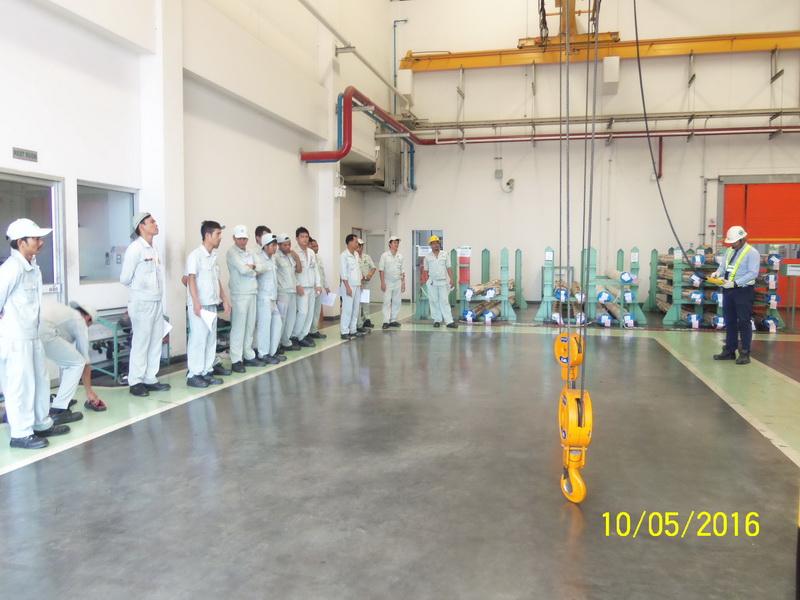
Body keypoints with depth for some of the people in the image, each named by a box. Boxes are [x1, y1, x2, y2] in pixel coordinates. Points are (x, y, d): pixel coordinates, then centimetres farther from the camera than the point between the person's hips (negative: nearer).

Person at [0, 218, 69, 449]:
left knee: (40, 380, 17)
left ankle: (42, 424, 30)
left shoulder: (32, 267, 8)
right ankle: (20, 434, 13)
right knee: (21, 386, 1)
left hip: (31, 335, 9)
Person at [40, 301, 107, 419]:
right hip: (43, 333, -8)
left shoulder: (64, 311, 38)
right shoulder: (80, 322, 18)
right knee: (78, 363, 10)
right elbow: (85, 360, 20)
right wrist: (89, 391, 28)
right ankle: (58, 411, 8)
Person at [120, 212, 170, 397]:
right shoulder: (135, 248, -11)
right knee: (141, 343, -1)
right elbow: (125, 278, -7)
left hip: (157, 302, 7)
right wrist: (140, 289, 7)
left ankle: (150, 379, 20)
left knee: (156, 342, 10)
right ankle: (135, 382, 10)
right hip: (142, 303, -7)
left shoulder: (154, 249, 12)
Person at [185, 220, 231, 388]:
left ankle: (207, 372, 18)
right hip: (199, 305, -8)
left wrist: (225, 299, 17)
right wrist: (196, 302, -24)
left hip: (212, 305, 8)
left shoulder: (213, 256, 13)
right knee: (198, 339, -4)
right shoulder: (196, 255, -10)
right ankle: (193, 375, 4)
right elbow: (191, 279, -16)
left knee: (211, 340, 10)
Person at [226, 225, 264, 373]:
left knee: (250, 326, 11)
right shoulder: (232, 252, -7)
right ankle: (236, 360, -2)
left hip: (252, 293, 7)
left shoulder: (249, 252, 18)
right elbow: (243, 270, -18)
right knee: (238, 327, -6)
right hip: (239, 294, -7)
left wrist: (250, 266, -6)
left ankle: (248, 356, 19)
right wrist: (254, 271, 0)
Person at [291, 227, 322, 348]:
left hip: (312, 287, 7)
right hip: (301, 287, -7)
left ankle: (304, 335, 15)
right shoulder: (294, 252, -8)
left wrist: (318, 284, 7)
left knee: (310, 312, 7)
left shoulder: (312, 252, 13)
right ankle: (294, 336, 1)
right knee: (303, 312, -13)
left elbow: (316, 269, 14)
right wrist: (297, 285, -18)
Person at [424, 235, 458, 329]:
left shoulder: (444, 254, 7)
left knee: (445, 301, -4)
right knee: (434, 302, 3)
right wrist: (427, 281, 8)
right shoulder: (428, 257, 6)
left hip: (443, 282, 0)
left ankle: (449, 321, -6)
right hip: (432, 282, 0)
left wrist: (451, 279, 1)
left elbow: (448, 268, 7)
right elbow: (426, 270, 11)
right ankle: (437, 320, 12)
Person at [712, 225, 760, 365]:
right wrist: (718, 273, -7)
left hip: (743, 291, -7)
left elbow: (753, 273, -18)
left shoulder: (752, 252, -10)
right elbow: (723, 266, 16)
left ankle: (745, 353, 3)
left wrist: (734, 283, -25)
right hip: (728, 290, 7)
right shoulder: (730, 251, 12)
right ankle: (729, 351, 20)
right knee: (729, 321, 11)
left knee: (744, 322, -3)